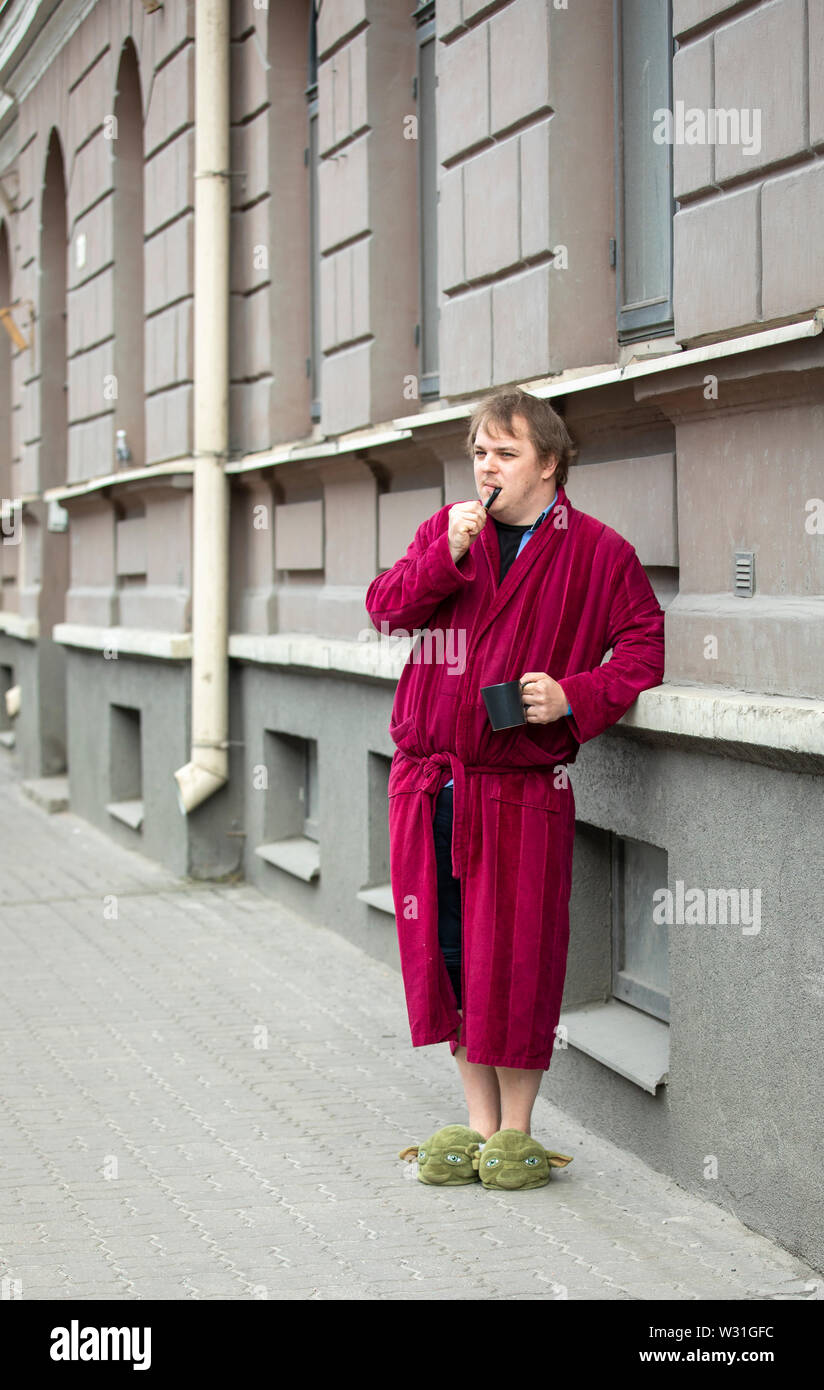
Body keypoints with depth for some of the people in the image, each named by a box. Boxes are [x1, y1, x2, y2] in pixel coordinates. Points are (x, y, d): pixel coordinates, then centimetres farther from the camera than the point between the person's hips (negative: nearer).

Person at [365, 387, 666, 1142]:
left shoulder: (598, 552, 0)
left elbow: (646, 646, 0)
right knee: (445, 952, 8)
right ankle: (481, 1123, 21)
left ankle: (515, 1130, 15)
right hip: (428, 785, 4)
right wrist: (448, 553, -14)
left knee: (515, 962, -1)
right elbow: (385, 607, 1)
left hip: (521, 789, -4)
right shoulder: (445, 528, 11)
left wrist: (575, 696, -15)